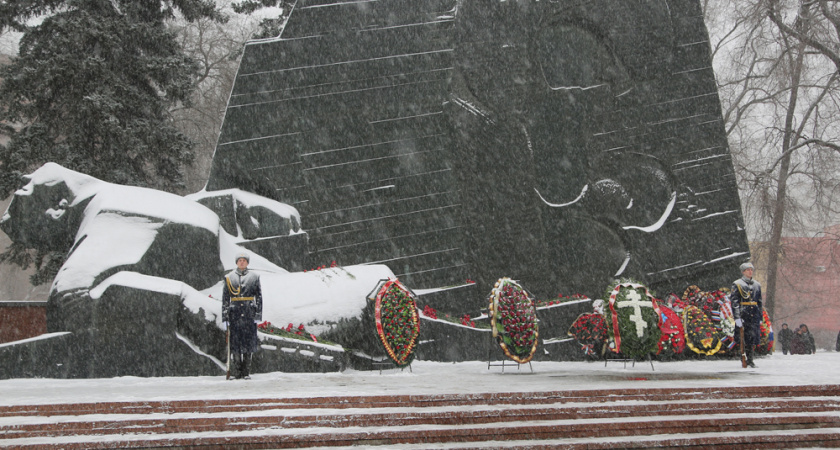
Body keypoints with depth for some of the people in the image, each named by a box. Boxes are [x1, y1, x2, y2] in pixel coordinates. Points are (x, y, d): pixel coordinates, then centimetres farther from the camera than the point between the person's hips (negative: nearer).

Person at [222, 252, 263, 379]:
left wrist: (258, 315, -1)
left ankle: (247, 372, 6)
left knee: (249, 342, 0)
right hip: (235, 314, 0)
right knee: (235, 342, -1)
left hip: (249, 313, 0)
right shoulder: (229, 278, 8)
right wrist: (225, 317, 0)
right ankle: (238, 372, 5)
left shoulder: (254, 276, 8)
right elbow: (225, 299, 7)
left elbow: (259, 297, 6)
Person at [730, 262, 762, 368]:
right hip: (743, 316, -5)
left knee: (753, 339, 3)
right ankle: (745, 360, 3)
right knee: (745, 339, -4)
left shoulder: (757, 285, 16)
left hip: (754, 316, 5)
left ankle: (750, 360, 11)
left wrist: (760, 317, 16)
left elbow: (759, 302, 21)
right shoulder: (737, 284, -1)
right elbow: (734, 302, -8)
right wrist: (737, 317, -16)